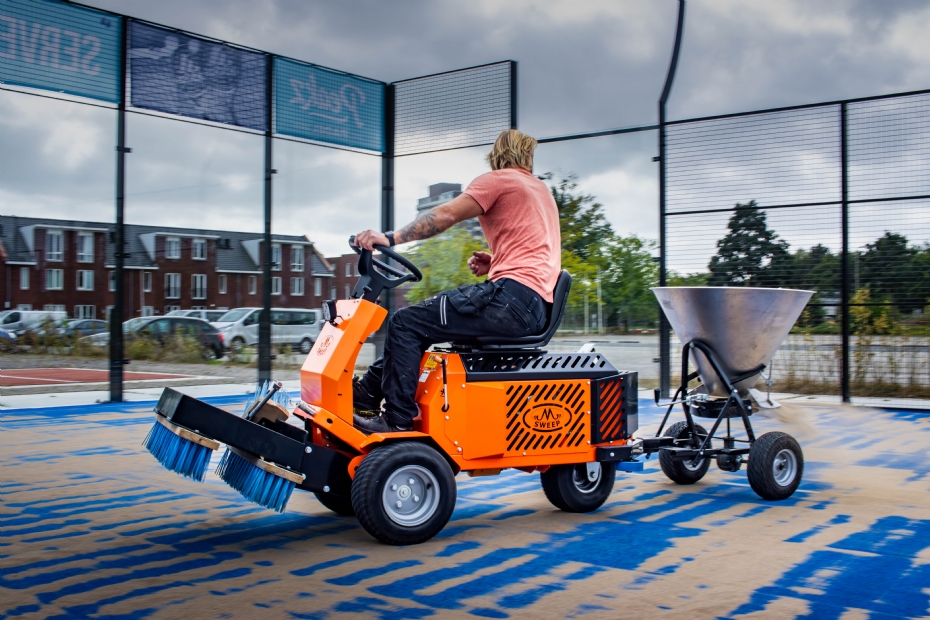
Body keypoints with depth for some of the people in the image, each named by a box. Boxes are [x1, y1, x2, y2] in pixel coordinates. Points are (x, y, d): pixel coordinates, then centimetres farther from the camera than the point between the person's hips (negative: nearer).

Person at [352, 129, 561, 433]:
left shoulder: (499, 179, 2)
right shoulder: (542, 190, 28)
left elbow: (445, 215, -10)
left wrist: (391, 238, -15)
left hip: (513, 296, -10)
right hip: (536, 309, 10)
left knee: (405, 324, -10)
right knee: (418, 321, 17)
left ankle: (397, 422, -10)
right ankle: (364, 393, 17)